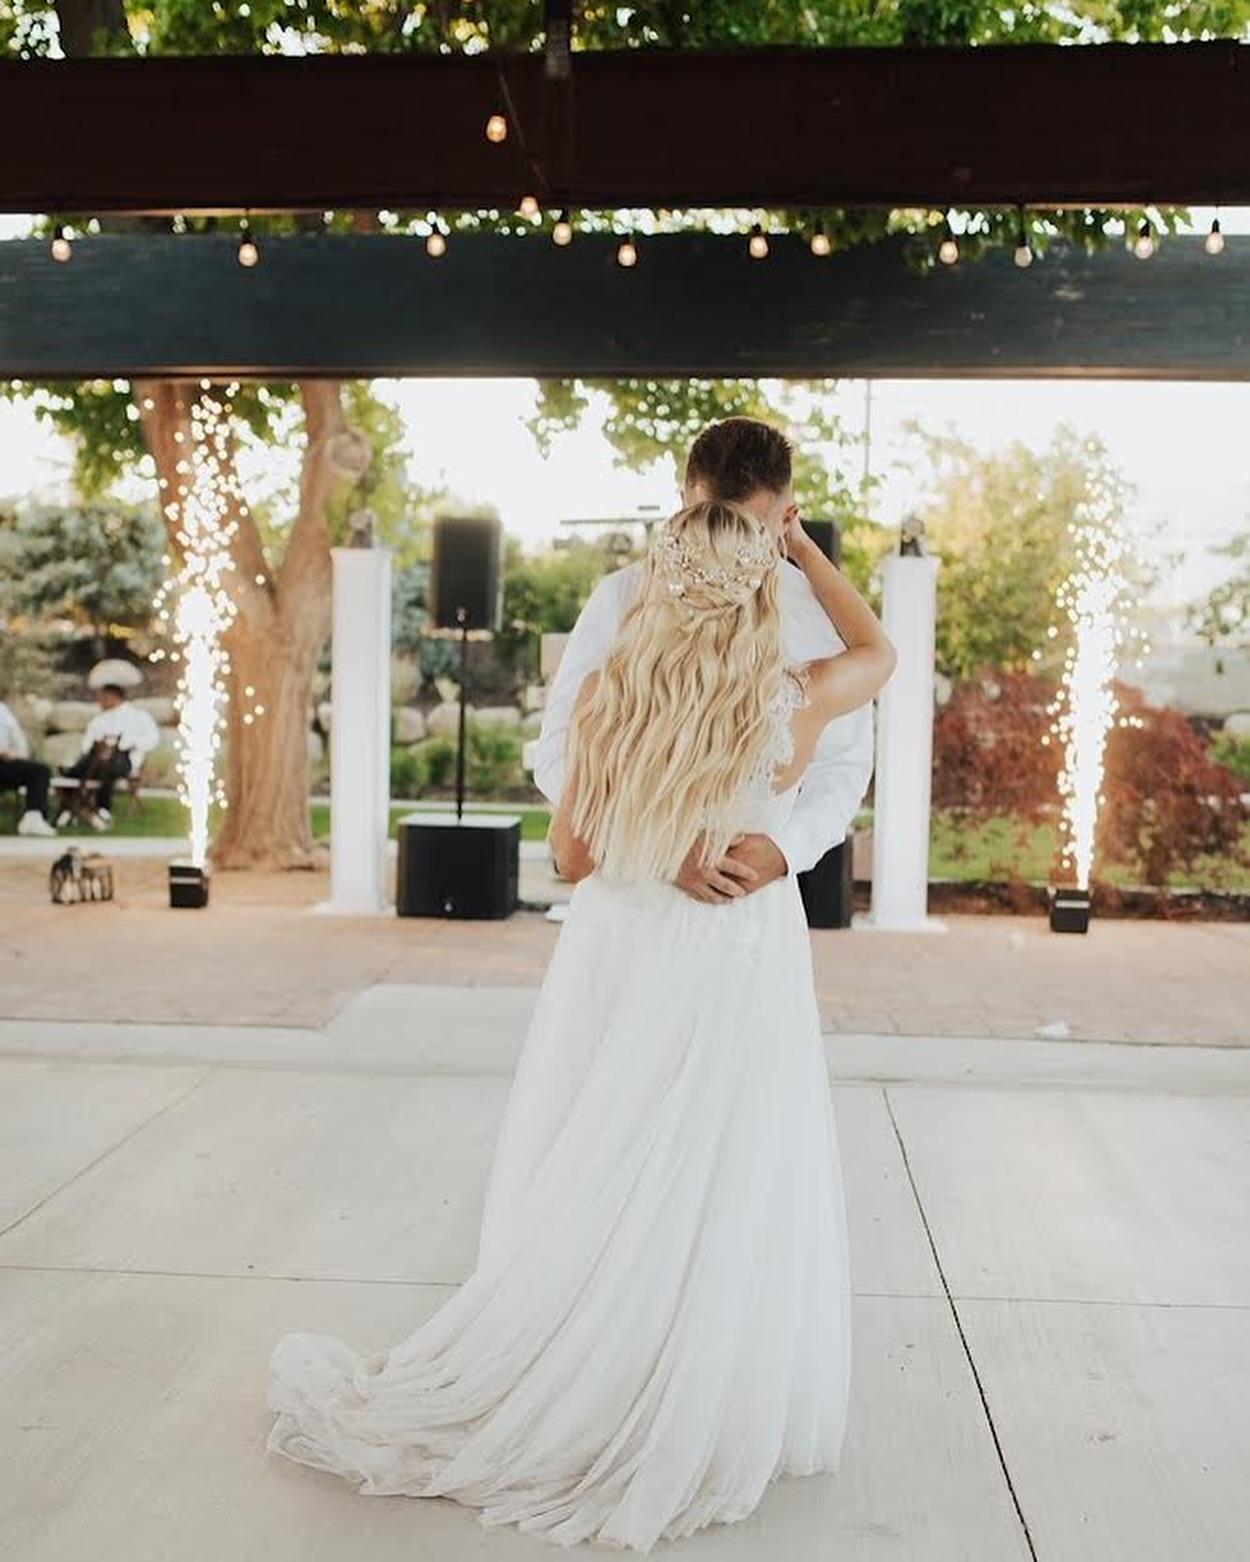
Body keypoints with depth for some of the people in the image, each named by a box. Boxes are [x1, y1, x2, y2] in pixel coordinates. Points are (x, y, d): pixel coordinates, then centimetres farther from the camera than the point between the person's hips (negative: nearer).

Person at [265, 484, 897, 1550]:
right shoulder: (797, 702, -11)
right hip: (738, 968, -2)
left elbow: (573, 850, 0)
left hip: (619, 953, 2)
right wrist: (808, 550, 16)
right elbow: (878, 650, 12)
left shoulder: (609, 691, -9)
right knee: (717, 1195, 10)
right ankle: (694, 1415, 23)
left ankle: (564, 1395, 28)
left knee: (595, 1186, 14)